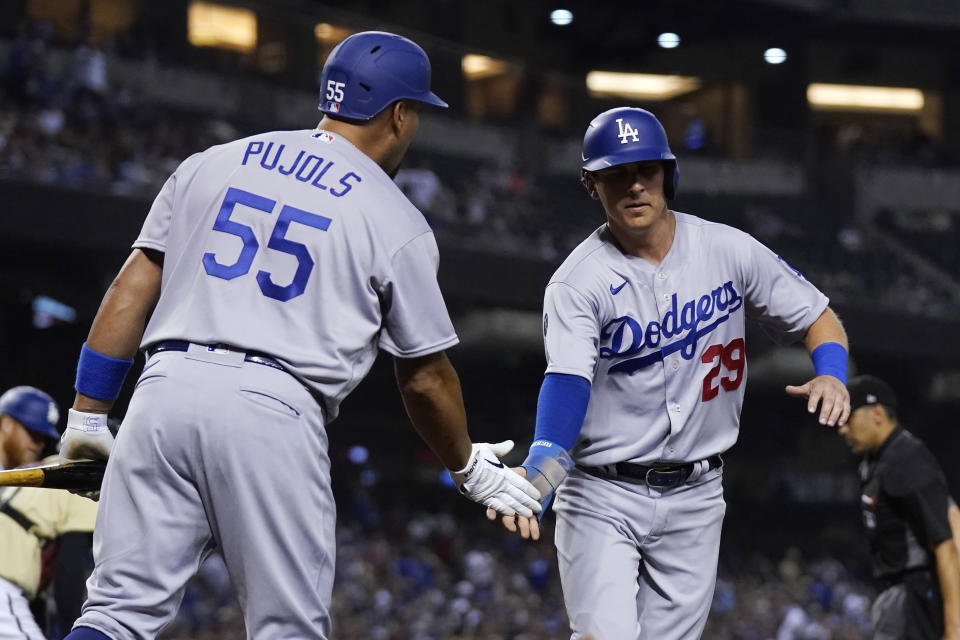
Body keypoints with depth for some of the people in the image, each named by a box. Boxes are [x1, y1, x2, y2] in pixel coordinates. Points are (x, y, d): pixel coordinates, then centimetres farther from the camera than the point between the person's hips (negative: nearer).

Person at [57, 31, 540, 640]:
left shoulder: (211, 164, 17)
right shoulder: (397, 222, 7)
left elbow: (133, 287, 12)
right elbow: (424, 377, 11)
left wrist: (89, 414, 15)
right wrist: (470, 468, 27)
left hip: (166, 388, 4)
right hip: (275, 413, -3)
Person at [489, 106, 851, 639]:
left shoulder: (729, 251, -1)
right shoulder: (579, 281, -11)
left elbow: (817, 317, 8)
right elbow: (567, 379, -26)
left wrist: (830, 375, -15)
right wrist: (536, 475, -44)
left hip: (693, 500, 3)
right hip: (602, 496, -3)